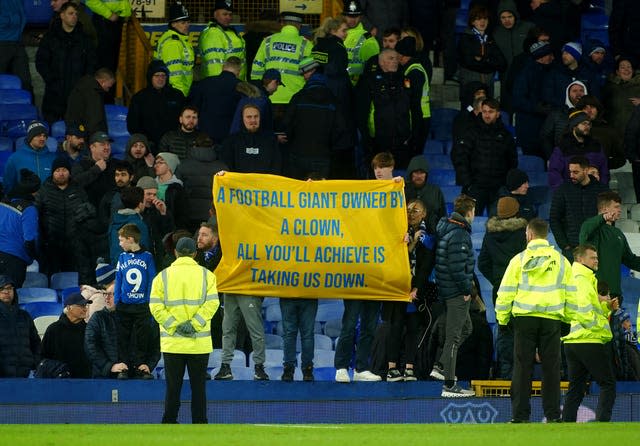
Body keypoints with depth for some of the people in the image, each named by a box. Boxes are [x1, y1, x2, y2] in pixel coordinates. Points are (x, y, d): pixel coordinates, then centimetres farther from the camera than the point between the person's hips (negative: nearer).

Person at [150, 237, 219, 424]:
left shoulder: (163, 276, 3)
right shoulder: (206, 275, 2)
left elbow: (156, 306, -7)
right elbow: (212, 303, -10)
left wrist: (174, 325, -9)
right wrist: (194, 324, -13)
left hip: (172, 343, 0)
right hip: (199, 343, 0)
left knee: (173, 387, 6)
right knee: (198, 387, 6)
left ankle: (169, 423, 5)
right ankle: (199, 424, 6)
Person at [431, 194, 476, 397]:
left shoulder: (446, 229, 10)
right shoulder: (458, 235, -20)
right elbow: (457, 267, -23)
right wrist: (466, 290, -15)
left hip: (447, 289, 10)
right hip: (457, 292, -10)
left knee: (466, 328, 23)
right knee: (454, 335, -4)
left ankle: (441, 365, 21)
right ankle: (449, 385, -1)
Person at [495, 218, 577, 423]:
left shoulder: (520, 259, 1)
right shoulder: (561, 260, 7)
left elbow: (506, 291, 1)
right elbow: (570, 293, 10)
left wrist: (502, 319, 9)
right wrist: (569, 318, 18)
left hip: (524, 318, -1)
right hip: (552, 319, 1)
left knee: (522, 367, 2)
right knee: (551, 367, 5)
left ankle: (520, 415, 0)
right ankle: (552, 415, 3)